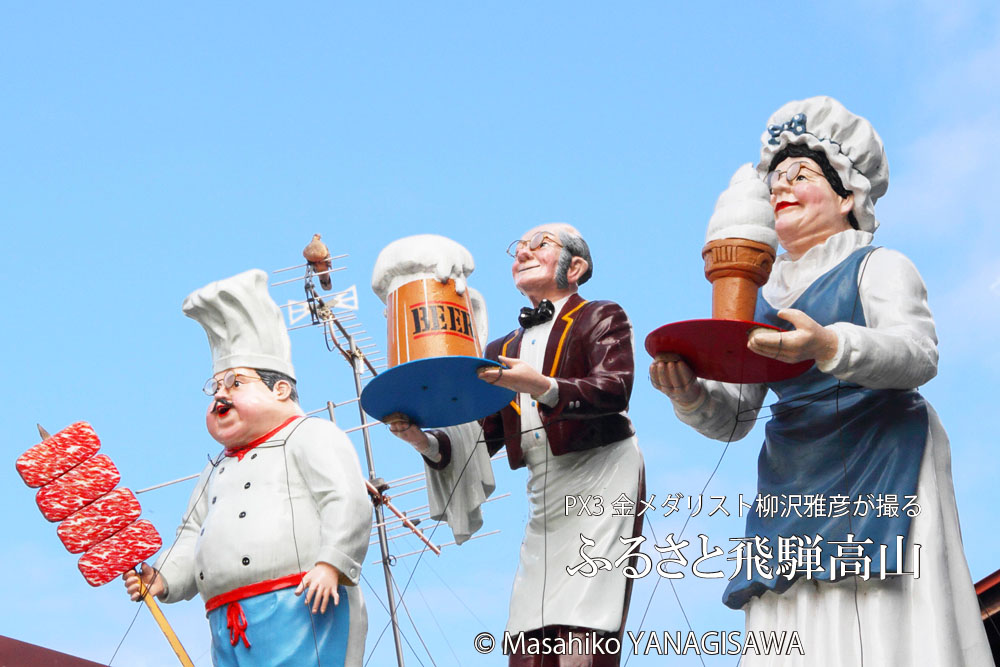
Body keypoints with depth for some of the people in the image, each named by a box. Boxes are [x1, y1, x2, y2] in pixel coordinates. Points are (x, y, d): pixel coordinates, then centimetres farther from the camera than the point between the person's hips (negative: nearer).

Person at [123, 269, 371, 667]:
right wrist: (163, 579, 8)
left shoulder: (310, 436, 8)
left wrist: (331, 564, -19)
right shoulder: (217, 470, 33)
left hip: (302, 608, -7)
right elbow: (193, 537, 27)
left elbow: (349, 503, -6)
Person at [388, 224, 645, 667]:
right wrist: (425, 442, -3)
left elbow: (615, 390, -13)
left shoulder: (601, 318, 6)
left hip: (600, 482, -6)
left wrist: (543, 387, -28)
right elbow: (480, 437, 16)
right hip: (543, 497, 6)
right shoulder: (501, 352, 21)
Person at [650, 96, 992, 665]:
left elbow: (919, 354, -15)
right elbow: (735, 416, 15)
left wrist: (830, 347, -33)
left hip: (879, 474, -5)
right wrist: (694, 396, -8)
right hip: (793, 485, 5)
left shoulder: (878, 267, 4)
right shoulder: (762, 297, 19)